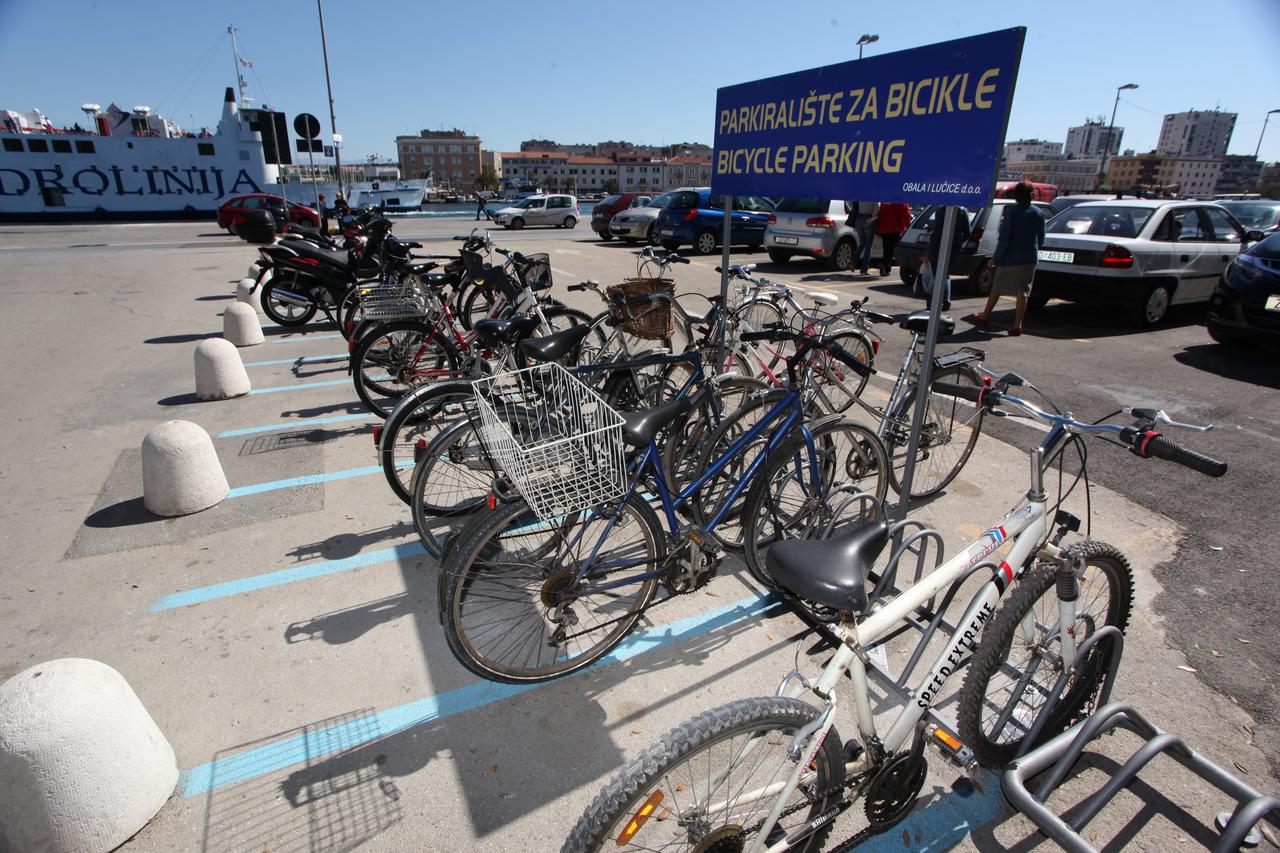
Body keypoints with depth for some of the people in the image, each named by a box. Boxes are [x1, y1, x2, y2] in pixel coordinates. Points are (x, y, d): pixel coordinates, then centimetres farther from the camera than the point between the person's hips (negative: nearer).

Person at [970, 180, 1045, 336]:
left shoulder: (1011, 213, -11)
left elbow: (1004, 239, -15)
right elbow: (1041, 239, 9)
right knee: (1023, 292, 3)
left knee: (997, 288, 10)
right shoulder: (1038, 214, 3)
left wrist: (995, 258, -9)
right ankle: (1017, 325, 0)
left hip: (1010, 259, -3)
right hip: (1029, 260, 4)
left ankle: (984, 317, 25)